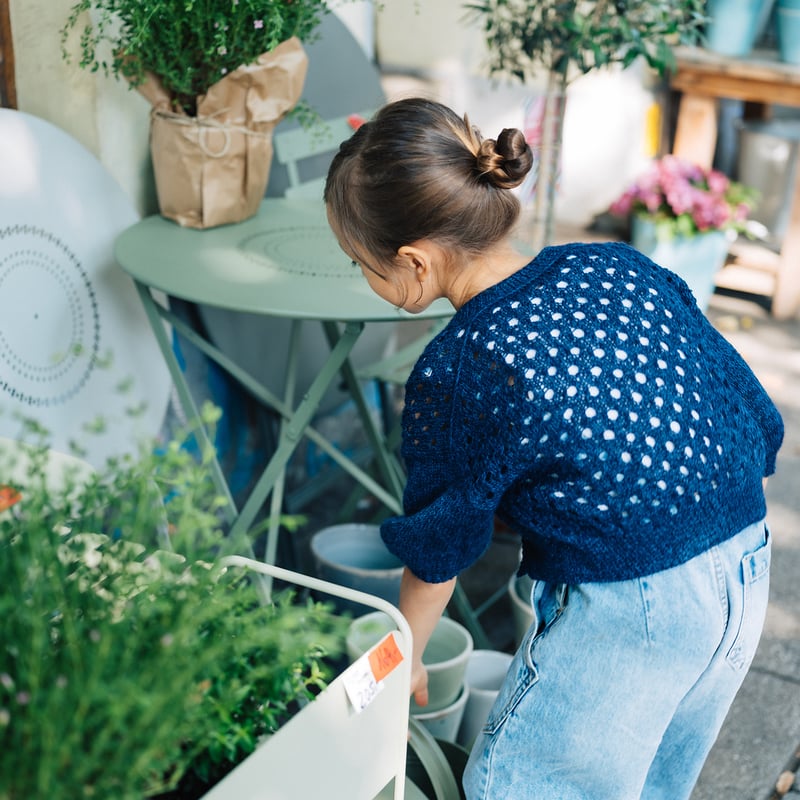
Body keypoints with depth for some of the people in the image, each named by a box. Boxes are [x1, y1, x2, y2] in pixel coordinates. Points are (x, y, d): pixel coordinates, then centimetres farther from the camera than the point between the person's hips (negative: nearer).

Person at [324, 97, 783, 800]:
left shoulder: (454, 377, -18)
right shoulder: (619, 266, -2)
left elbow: (437, 553, -3)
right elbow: (759, 421, 5)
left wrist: (403, 663, 15)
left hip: (627, 621, -7)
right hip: (750, 571, 8)